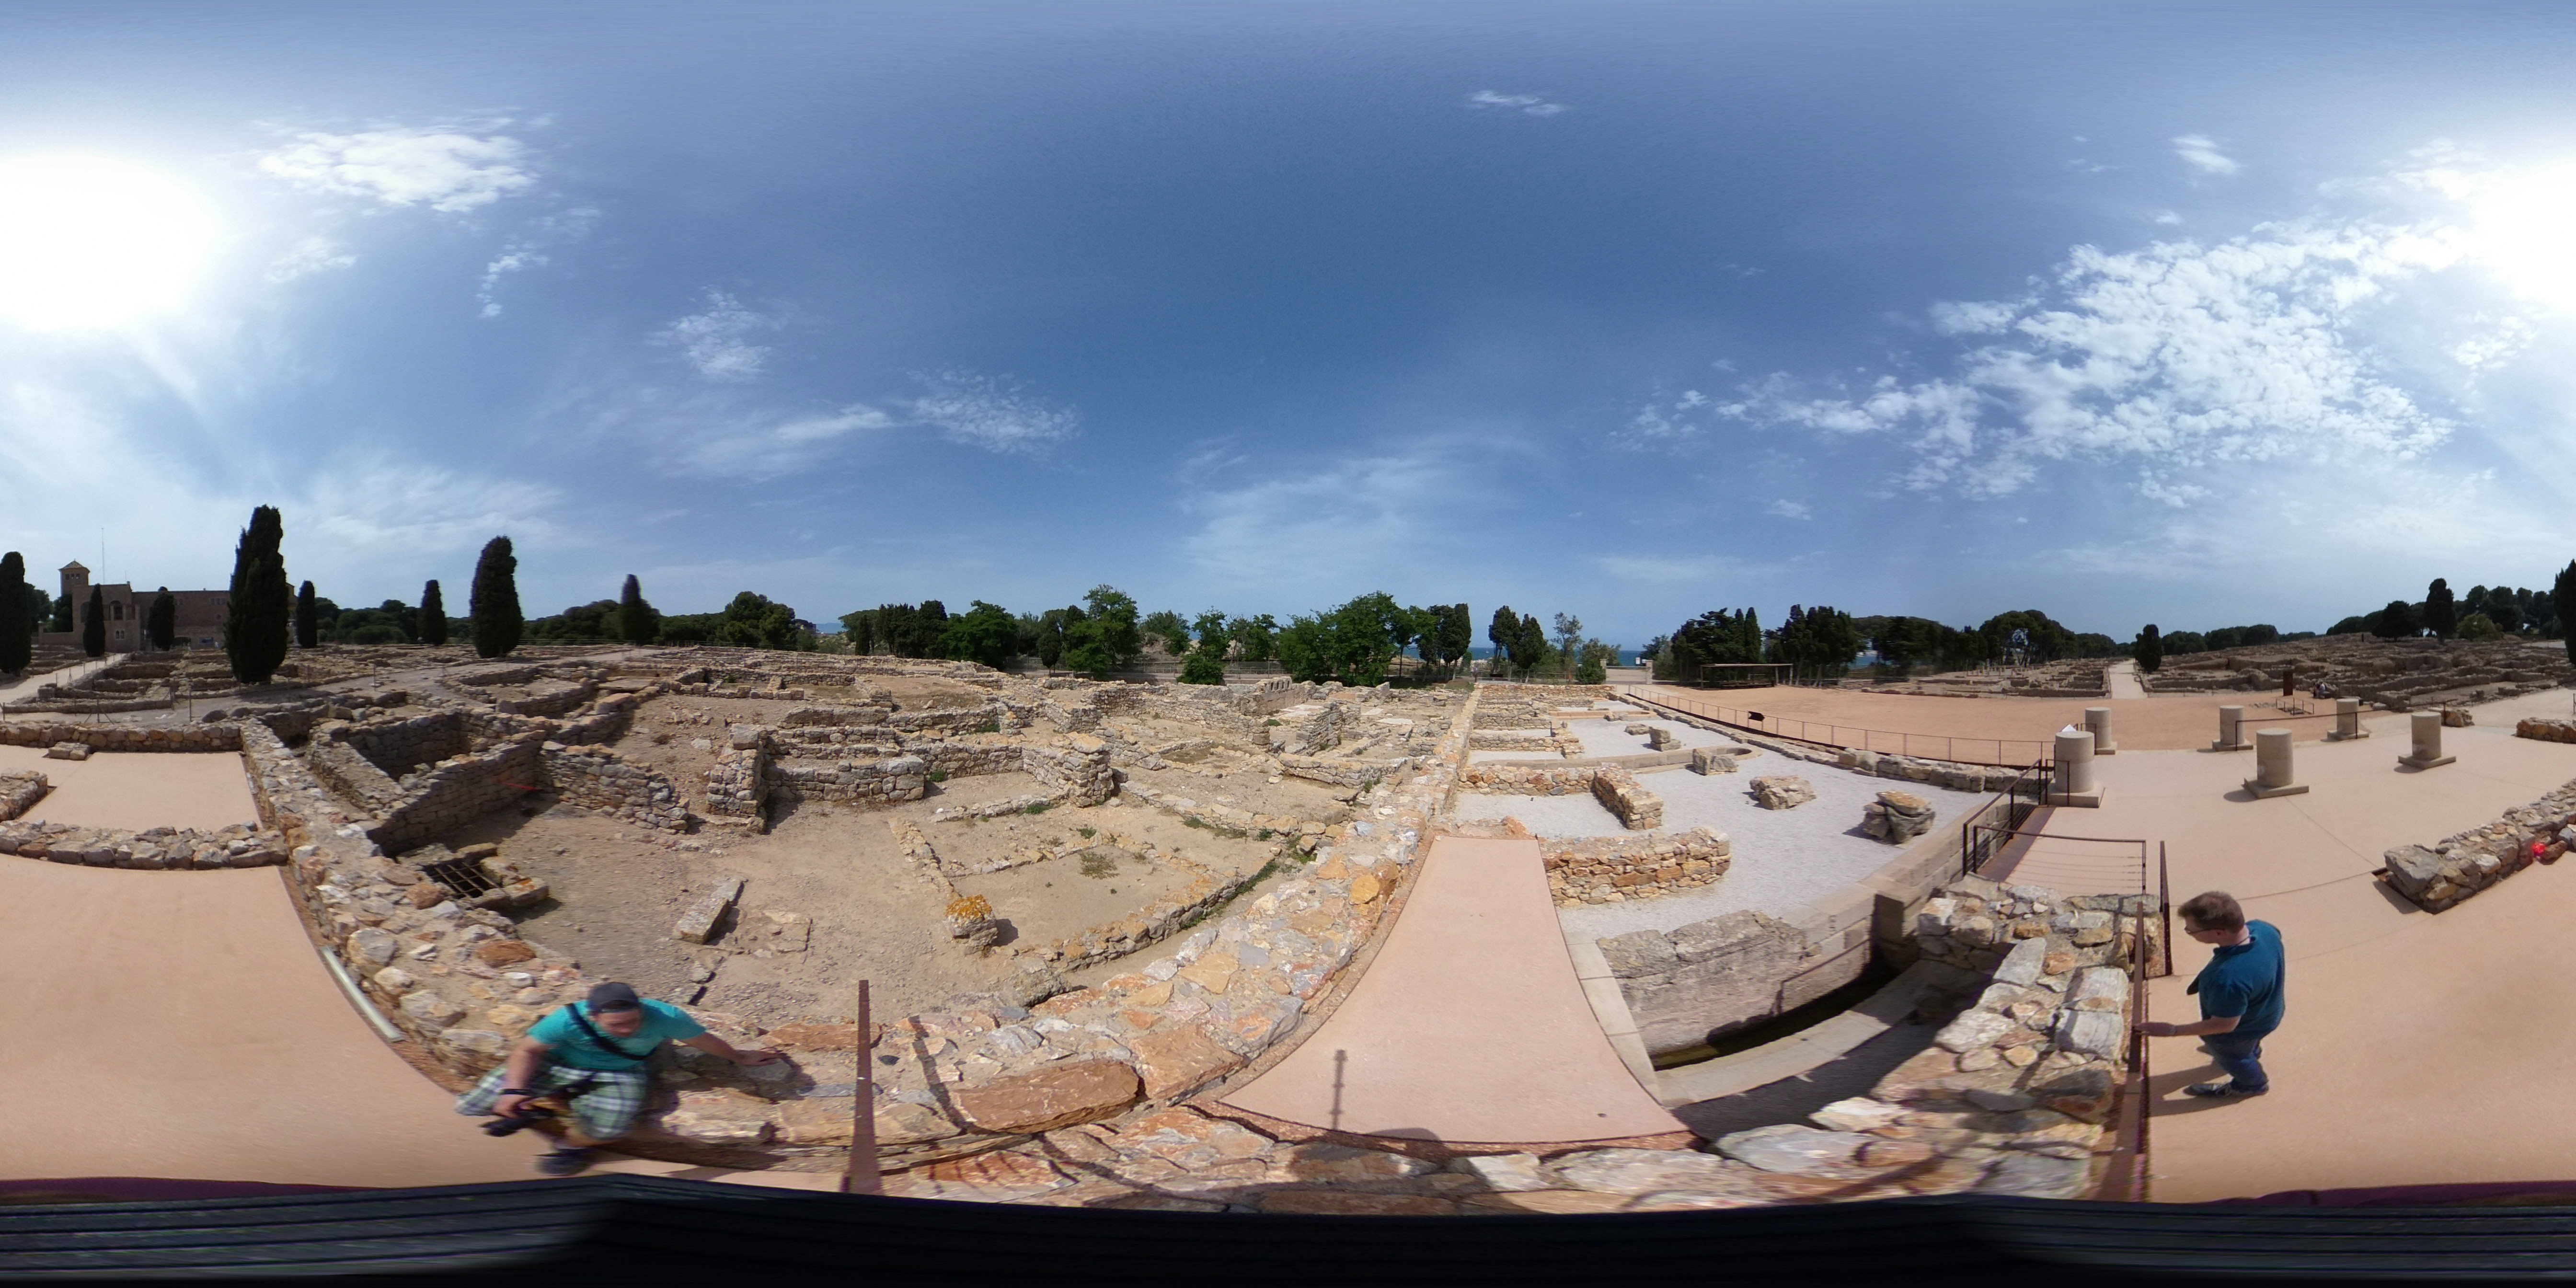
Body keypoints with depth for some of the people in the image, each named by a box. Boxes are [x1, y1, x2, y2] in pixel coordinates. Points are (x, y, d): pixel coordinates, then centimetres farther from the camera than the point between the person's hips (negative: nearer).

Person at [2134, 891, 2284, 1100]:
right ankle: (2253, 1053, 72)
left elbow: (2224, 1025, -34)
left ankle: (2252, 1084, 60)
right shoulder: (2263, 929, -28)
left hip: (2238, 1033, -6)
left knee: (2230, 1055, 29)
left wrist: (2172, 1031, -25)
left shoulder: (2227, 979, -50)